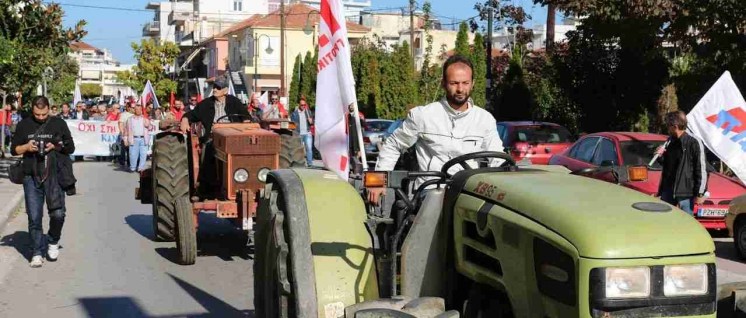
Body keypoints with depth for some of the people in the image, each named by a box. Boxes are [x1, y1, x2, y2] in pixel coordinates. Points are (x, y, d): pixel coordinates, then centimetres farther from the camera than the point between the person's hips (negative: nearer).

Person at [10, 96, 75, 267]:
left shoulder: (59, 123, 4)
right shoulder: (24, 125, 8)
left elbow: (71, 148, 7)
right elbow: (14, 150, 11)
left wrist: (55, 146, -12)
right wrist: (27, 147, -9)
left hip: (53, 175, -1)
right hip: (31, 177, 1)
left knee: (58, 213, -10)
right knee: (34, 217, 2)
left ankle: (53, 242, 17)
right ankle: (36, 253, 11)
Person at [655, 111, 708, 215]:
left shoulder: (694, 143, -11)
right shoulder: (670, 142, 11)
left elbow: (701, 170, -11)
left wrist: (700, 194, -13)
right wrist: (660, 156, 1)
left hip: (686, 194, -7)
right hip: (668, 192, 7)